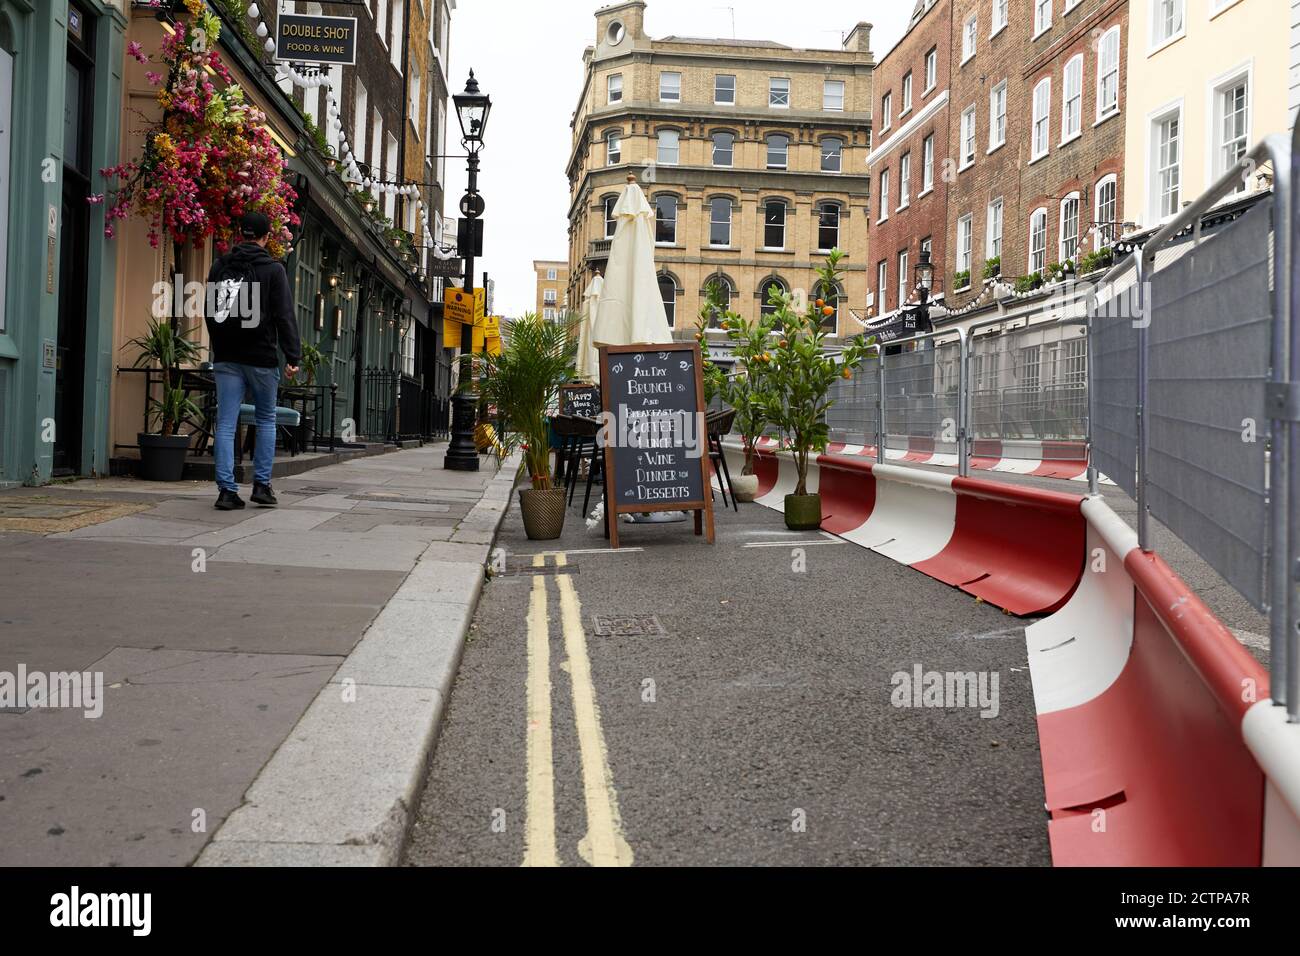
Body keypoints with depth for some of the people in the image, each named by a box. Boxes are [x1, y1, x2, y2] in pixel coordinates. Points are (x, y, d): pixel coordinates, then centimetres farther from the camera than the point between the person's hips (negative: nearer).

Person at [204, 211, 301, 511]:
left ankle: (227, 490, -3)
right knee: (266, 420, 12)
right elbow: (285, 316, -9)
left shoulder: (219, 267, 10)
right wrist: (293, 357, -8)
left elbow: (210, 312, 17)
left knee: (226, 424, 1)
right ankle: (262, 485, 9)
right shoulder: (273, 269, -5)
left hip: (226, 358, 3)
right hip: (261, 357, -3)